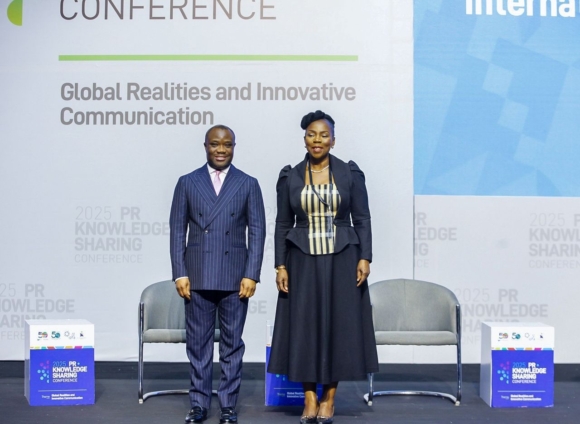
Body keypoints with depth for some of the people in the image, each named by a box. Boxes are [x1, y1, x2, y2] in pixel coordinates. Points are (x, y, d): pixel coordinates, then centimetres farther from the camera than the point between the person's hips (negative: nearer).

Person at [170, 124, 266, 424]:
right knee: (198, 343, 5)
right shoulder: (187, 183, 6)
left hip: (235, 277, 0)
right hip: (197, 276, 1)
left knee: (232, 343, 5)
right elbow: (177, 230, 4)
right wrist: (179, 274, -4)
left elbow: (257, 231, 2)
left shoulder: (248, 184, 5)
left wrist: (251, 275, -6)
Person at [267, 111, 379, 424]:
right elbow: (282, 225, 4)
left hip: (341, 260, -1)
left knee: (338, 325, 2)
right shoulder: (289, 177, 3)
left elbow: (362, 219, 1)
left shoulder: (350, 173, 0)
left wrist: (364, 257, -9)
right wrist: (281, 265, -3)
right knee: (304, 326, 1)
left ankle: (329, 398, 13)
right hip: (303, 261, 1)